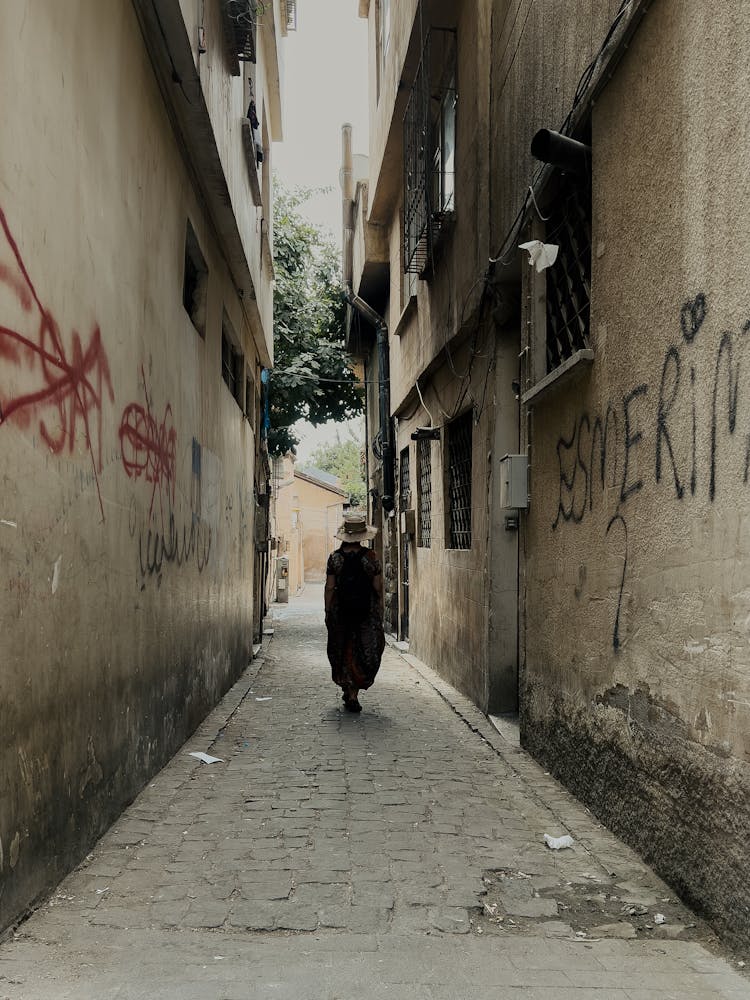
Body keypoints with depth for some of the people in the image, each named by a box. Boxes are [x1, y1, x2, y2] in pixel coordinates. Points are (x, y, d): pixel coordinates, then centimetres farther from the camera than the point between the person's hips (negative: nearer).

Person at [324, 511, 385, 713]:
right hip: (366, 612, -1)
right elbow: (378, 588, -4)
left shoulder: (335, 557, -5)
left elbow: (329, 588, -3)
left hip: (341, 611, 1)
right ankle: (353, 692, -3)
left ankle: (348, 690, 18)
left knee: (342, 653, 16)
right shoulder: (371, 557, -7)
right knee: (366, 653, 8)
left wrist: (328, 612, 6)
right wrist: (379, 612, 7)